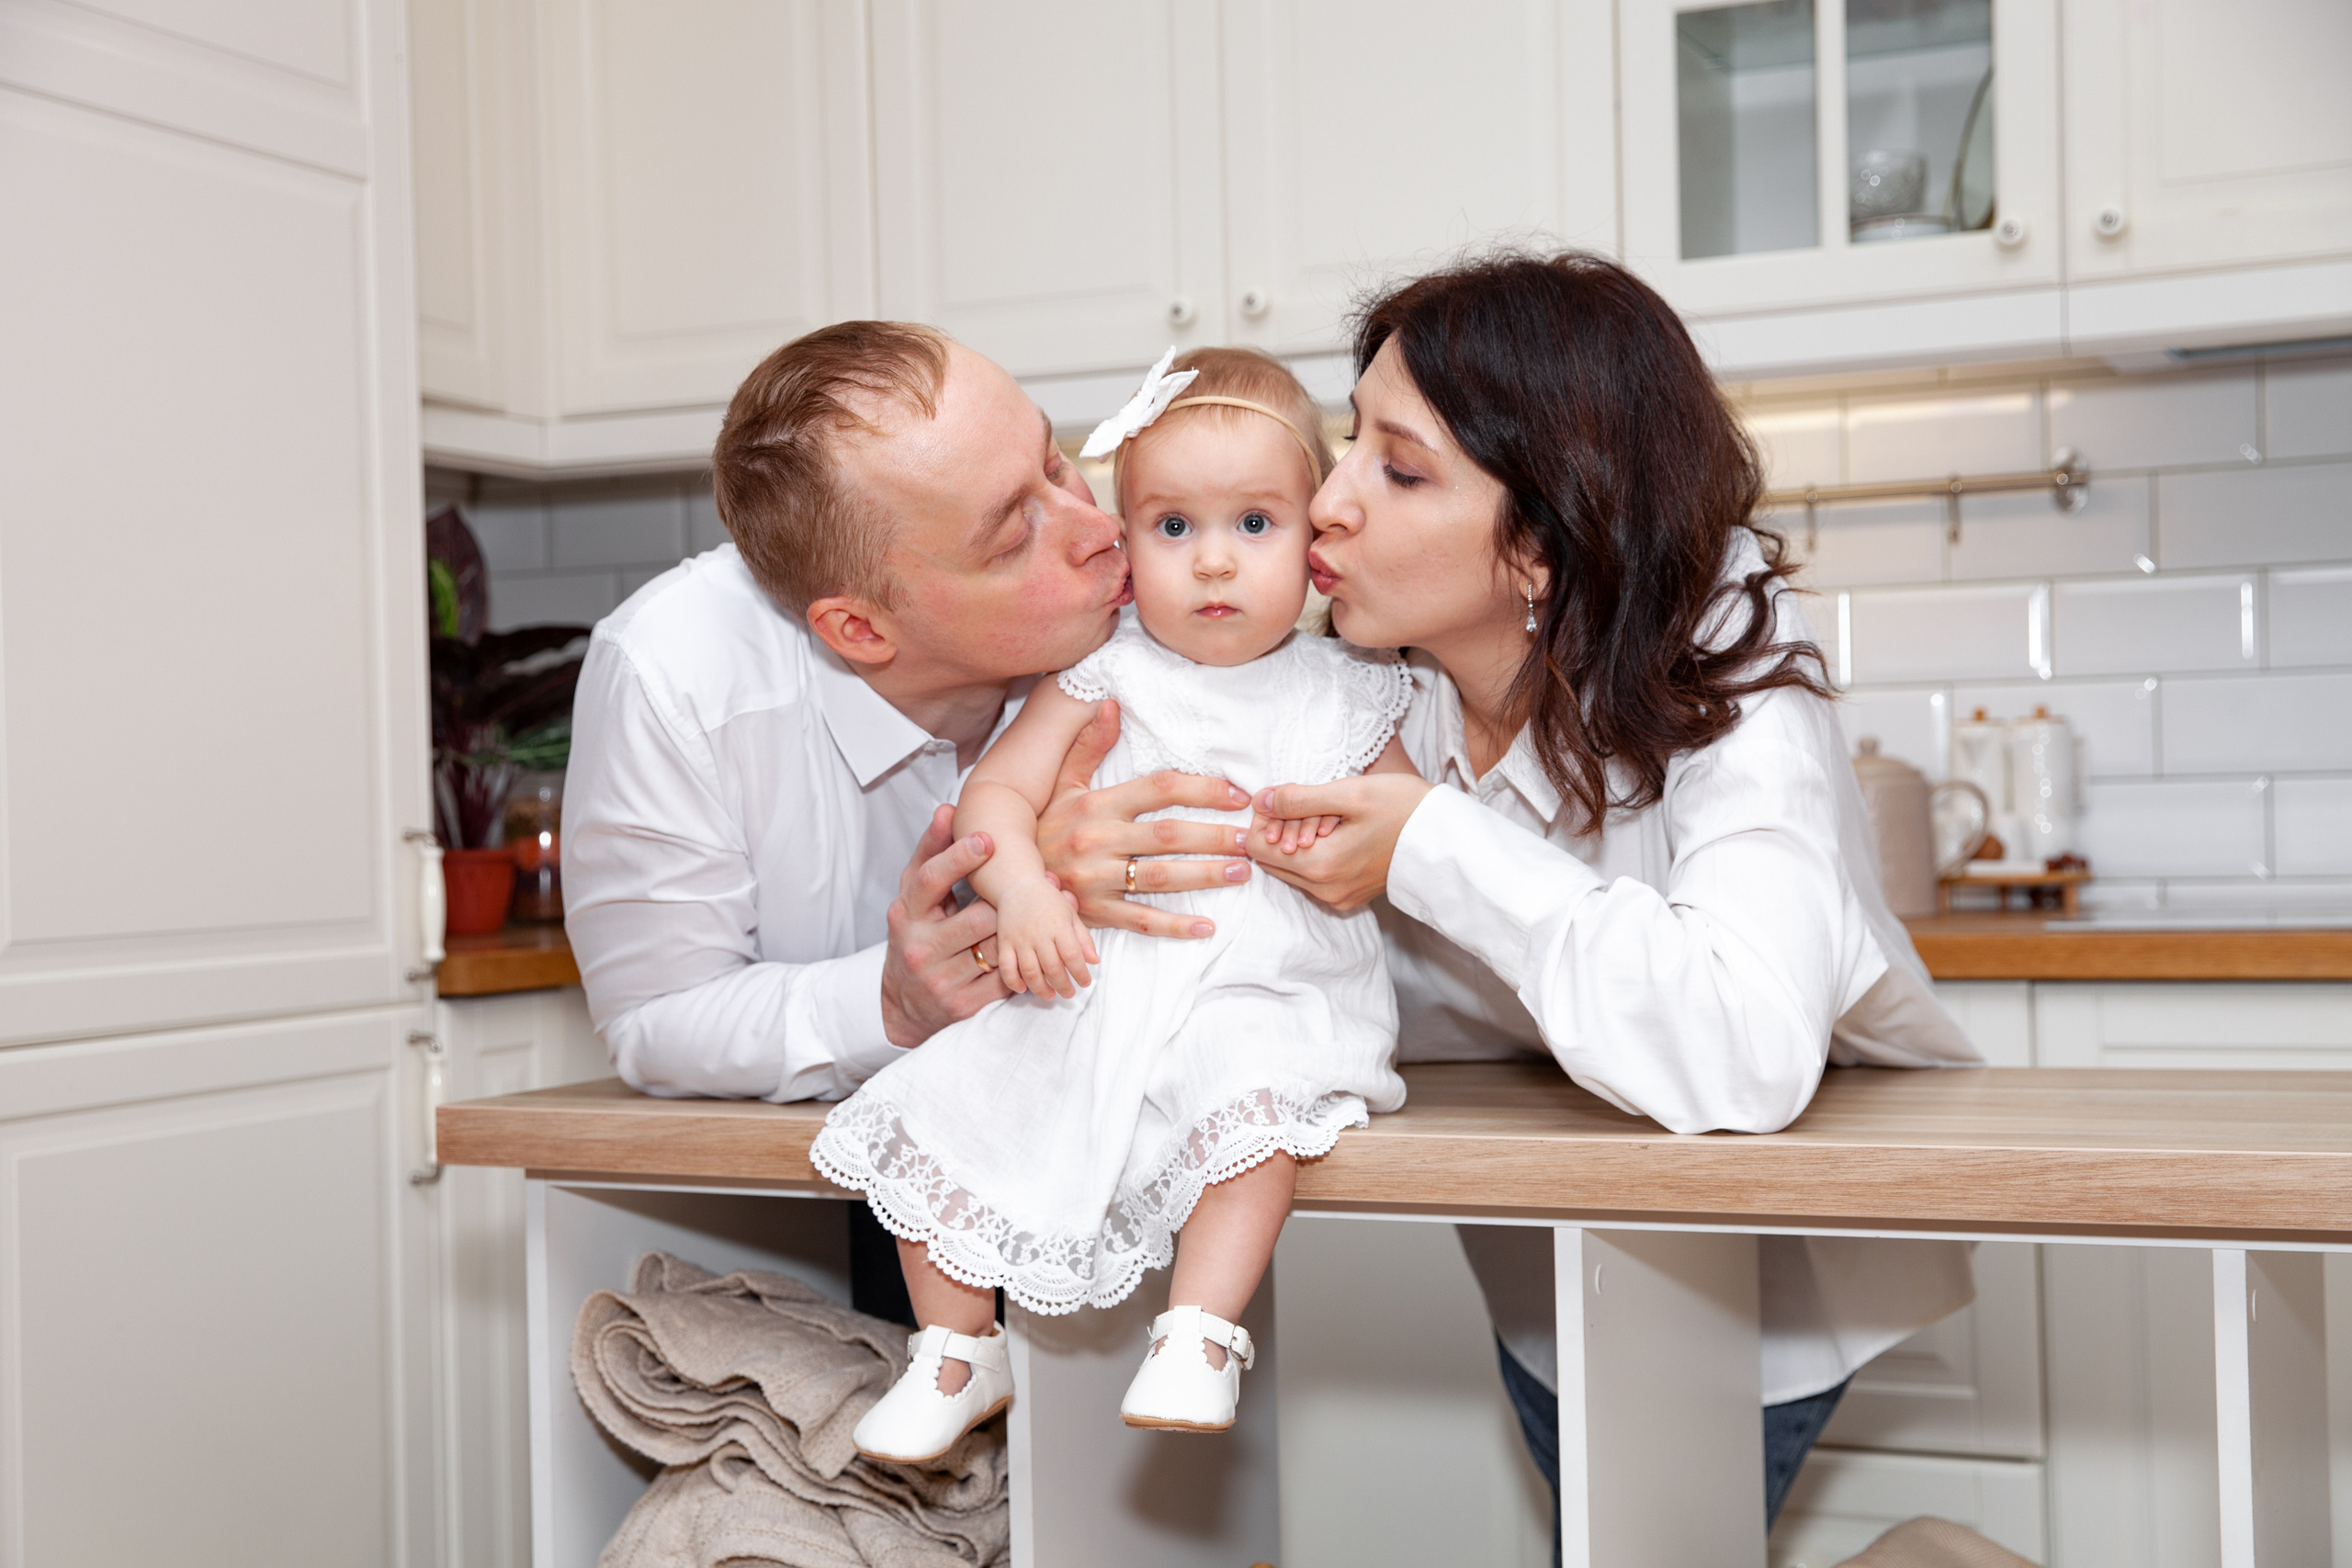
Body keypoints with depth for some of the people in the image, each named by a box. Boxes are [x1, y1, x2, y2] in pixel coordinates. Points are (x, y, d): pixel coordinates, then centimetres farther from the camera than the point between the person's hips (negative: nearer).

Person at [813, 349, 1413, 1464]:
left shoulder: (1344, 697, 7)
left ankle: (1200, 1333, -20)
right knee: (938, 1102, -9)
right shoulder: (1106, 677, 5)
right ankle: (960, 1351, 9)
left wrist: (1340, 834, -8)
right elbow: (997, 792, -1)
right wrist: (1024, 890, -21)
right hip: (1091, 985, 2)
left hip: (1266, 993, -2)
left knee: (1257, 1094, -34)